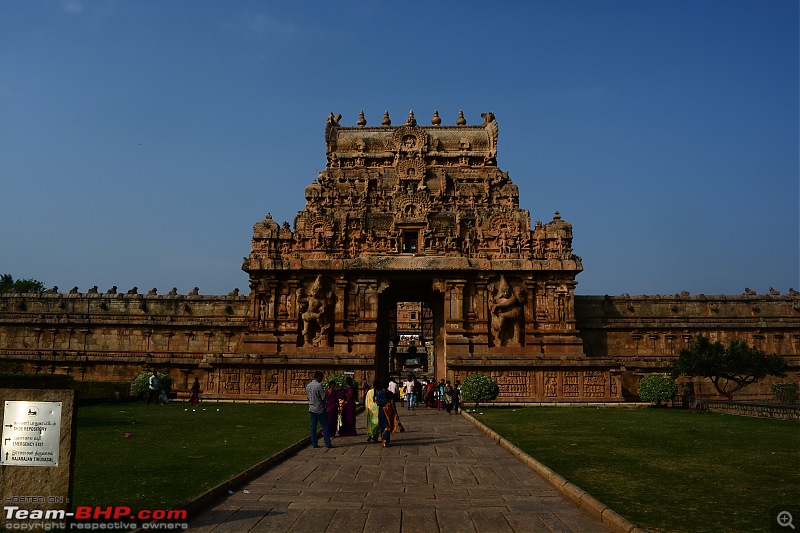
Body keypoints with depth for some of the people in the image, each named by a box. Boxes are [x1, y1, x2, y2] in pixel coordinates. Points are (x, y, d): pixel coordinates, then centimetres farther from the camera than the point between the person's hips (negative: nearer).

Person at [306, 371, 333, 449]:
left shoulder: (308, 386, 6)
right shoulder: (319, 385, -17)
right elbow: (324, 397, -17)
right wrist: (324, 392, 3)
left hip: (311, 409, 7)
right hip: (320, 409, -7)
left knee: (313, 427, 9)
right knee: (325, 426, 1)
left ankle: (314, 443, 11)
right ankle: (328, 444, 1)